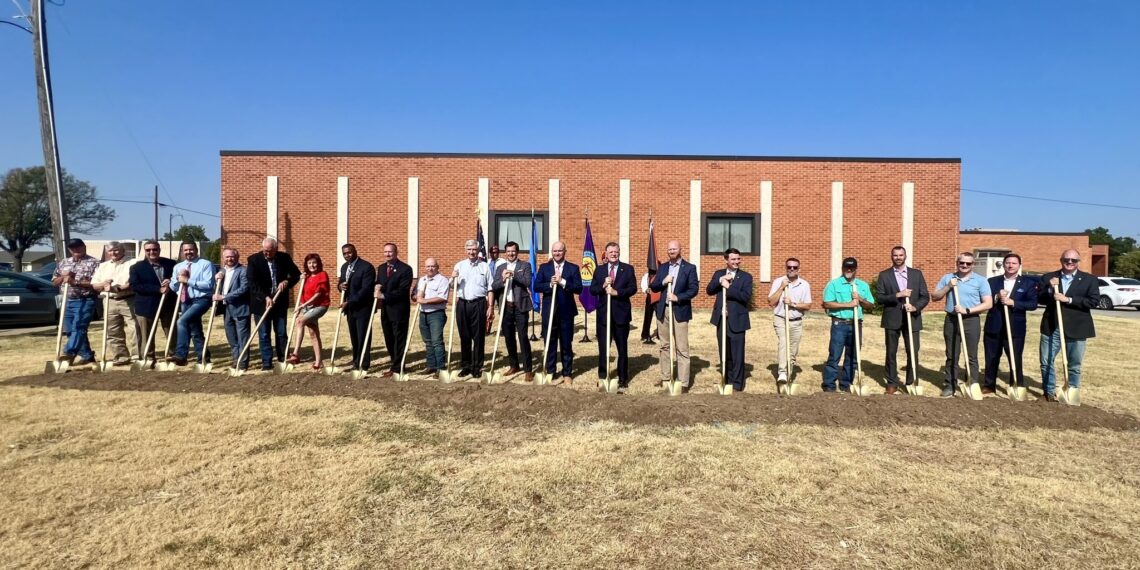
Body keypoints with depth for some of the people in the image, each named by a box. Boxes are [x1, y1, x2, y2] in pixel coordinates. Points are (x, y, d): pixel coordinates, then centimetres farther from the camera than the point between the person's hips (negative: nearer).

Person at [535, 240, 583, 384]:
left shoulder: (573, 268, 2)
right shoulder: (544, 267, 6)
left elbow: (579, 288, -8)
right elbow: (536, 286, -2)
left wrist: (562, 282, -18)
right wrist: (550, 284, -18)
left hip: (566, 312, -1)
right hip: (549, 311, 1)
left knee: (566, 344, 7)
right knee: (549, 343, 8)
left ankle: (567, 374, 17)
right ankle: (550, 372, 19)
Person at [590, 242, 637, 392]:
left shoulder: (628, 269, 3)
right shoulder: (599, 269, 8)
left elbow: (633, 288, -7)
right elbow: (592, 290, 2)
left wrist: (616, 292, -19)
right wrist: (603, 286, -16)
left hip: (621, 314, -1)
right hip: (603, 314, 1)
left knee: (622, 349, 8)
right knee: (603, 349, 6)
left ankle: (623, 380, 19)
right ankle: (602, 379, 16)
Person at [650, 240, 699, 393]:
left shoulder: (689, 268, -1)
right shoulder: (662, 268, 12)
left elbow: (694, 289, -8)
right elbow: (653, 288, 9)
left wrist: (678, 297, -19)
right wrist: (663, 282, -10)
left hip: (680, 311, -5)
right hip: (663, 311, 5)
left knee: (682, 349, -4)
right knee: (664, 346, 12)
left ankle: (683, 383, -1)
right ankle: (665, 377, 24)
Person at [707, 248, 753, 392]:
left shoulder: (746, 276, -3)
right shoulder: (718, 274, 9)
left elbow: (746, 296, -16)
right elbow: (709, 290, -1)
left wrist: (728, 287, -20)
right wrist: (720, 280, -15)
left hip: (737, 320, -4)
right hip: (721, 319, 4)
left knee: (737, 355, 1)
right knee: (724, 354, 13)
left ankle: (737, 384, 12)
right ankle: (726, 381, 26)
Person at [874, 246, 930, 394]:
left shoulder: (917, 274, 8)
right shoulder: (884, 275, 3)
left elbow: (925, 296, 4)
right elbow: (879, 297, -5)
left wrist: (915, 307, -14)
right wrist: (897, 295, -17)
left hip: (912, 318, 1)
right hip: (892, 320, -1)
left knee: (913, 352, 3)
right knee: (891, 353, 5)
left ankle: (912, 383, 16)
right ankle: (892, 383, 14)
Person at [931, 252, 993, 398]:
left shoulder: (980, 280, 1)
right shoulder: (947, 278, 9)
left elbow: (988, 303, -6)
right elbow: (934, 297, 7)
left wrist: (967, 310, -16)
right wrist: (948, 287, -8)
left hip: (971, 321, -2)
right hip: (951, 320, 2)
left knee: (971, 356, 4)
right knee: (951, 356, 8)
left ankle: (972, 386, 11)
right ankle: (950, 386, 14)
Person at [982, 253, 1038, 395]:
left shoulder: (1028, 282, 1)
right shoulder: (992, 281, 7)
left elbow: (1033, 304, -8)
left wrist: (1013, 302, -20)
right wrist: (996, 298, -16)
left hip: (1015, 328, -2)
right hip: (993, 327, 2)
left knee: (1015, 360, 4)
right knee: (991, 359, 11)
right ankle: (989, 385, 22)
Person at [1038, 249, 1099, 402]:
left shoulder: (1089, 279, 1)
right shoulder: (1048, 277, 4)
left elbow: (1094, 301, -9)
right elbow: (1039, 299, 1)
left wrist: (1068, 299, -17)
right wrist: (1050, 289, -17)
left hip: (1076, 329, -1)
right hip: (1051, 327, 1)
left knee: (1074, 365, 10)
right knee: (1046, 362, 5)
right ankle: (1050, 392, 18)